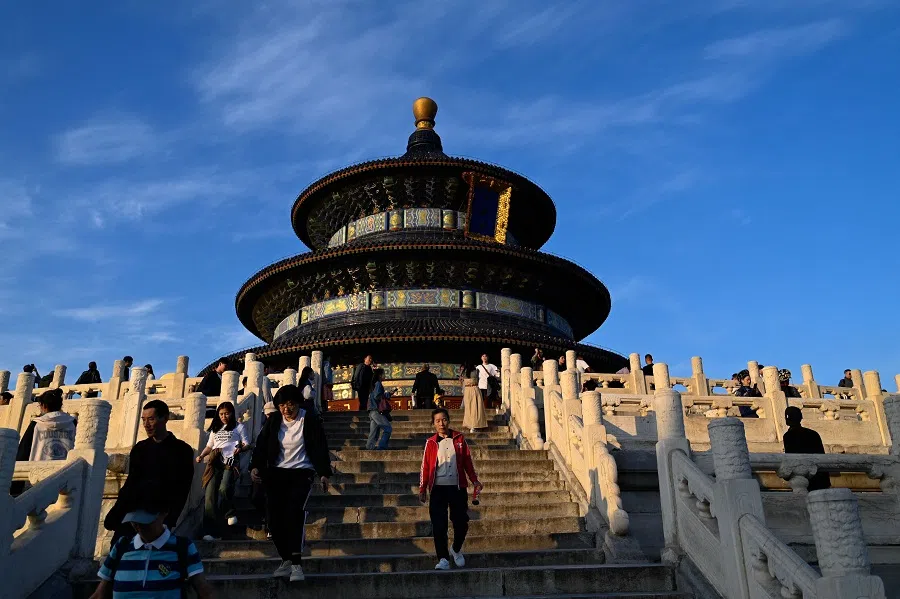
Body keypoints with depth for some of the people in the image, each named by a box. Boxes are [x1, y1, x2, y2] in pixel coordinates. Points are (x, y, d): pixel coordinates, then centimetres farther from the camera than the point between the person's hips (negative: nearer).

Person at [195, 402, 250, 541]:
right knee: (210, 494, -7)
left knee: (224, 489, -28)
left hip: (230, 462, -5)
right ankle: (212, 530, -3)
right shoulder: (215, 428, 25)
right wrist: (201, 456, 9)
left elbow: (247, 444, 7)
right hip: (215, 463, 5)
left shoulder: (239, 427, 11)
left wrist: (240, 449, -15)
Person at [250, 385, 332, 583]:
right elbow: (261, 445, 1)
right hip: (276, 473, 4)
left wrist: (324, 473, -17)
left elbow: (320, 447, -8)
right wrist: (255, 466, -15)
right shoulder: (273, 420, 3)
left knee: (294, 511, -23)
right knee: (273, 517, -2)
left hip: (302, 473, -4)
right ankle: (286, 559, 16)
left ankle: (296, 563, -19)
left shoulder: (310, 420, -6)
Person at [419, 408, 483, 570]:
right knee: (439, 525, -3)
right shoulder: (431, 443, 4)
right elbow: (425, 466, 5)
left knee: (461, 522, 4)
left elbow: (467, 461, 11)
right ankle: (443, 559, 6)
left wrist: (475, 480, 6)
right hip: (438, 488, -1)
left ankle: (456, 549, 31)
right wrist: (422, 488, 3)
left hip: (458, 487, 1)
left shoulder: (459, 439, 6)